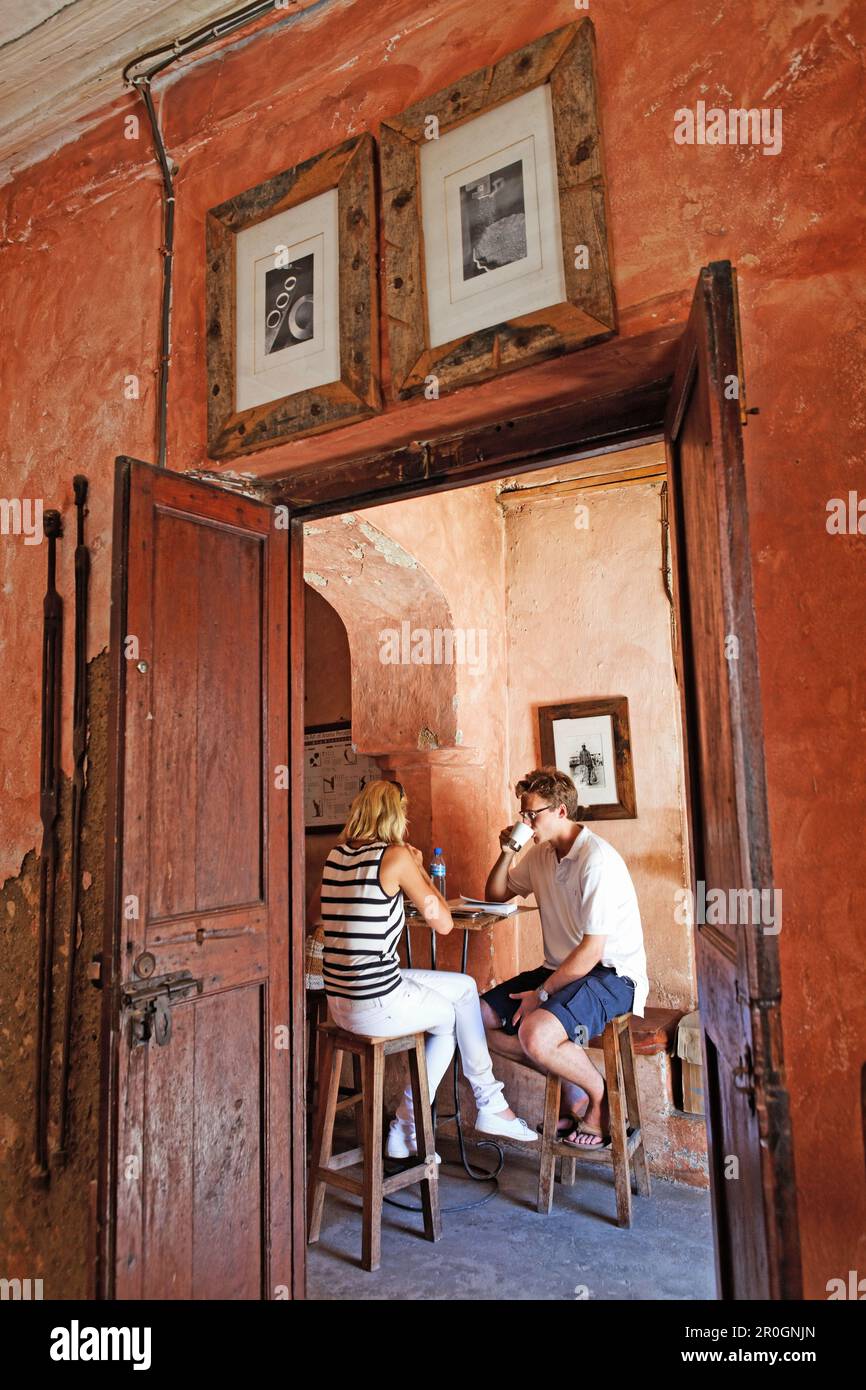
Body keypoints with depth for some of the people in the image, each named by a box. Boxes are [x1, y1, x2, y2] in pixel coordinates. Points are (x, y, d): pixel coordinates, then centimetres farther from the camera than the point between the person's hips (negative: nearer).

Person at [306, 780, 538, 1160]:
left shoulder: (337, 854, 6)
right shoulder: (396, 855, -13)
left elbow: (315, 909, 24)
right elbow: (443, 923, -6)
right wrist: (419, 869, 7)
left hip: (339, 1001, 7)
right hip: (377, 1006, -7)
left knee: (465, 987, 23)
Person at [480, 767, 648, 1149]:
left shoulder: (598, 861, -21)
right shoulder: (541, 854, 7)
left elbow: (591, 951, -22)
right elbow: (495, 896, 19)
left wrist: (541, 993, -16)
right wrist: (507, 854, 1)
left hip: (612, 975, -9)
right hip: (562, 969, 9)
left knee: (534, 1033, -32)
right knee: (480, 1015, -4)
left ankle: (599, 1093, 0)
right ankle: (572, 1090, 10)